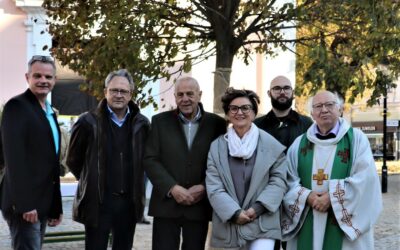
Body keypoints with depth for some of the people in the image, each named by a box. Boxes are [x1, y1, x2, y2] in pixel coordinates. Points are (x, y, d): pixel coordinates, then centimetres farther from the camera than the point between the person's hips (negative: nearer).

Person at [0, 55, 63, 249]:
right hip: (24, 204, -8)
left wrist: (56, 207, 16)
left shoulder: (49, 112, 17)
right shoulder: (16, 106, -9)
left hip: (42, 203, 8)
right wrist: (24, 203, -23)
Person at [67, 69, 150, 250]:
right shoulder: (89, 122, -5)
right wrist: (92, 182, 9)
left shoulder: (141, 124, 4)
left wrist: (135, 186, 11)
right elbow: (73, 160, 4)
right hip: (98, 201, -3)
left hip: (129, 201, 3)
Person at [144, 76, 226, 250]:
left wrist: (204, 188, -12)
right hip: (166, 204, 0)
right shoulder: (160, 121, 5)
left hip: (199, 206, 0)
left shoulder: (216, 124, 4)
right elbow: (150, 160, -1)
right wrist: (172, 188, -13)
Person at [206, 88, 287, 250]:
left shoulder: (271, 144, 4)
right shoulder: (216, 147, 7)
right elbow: (213, 187, -1)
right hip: (228, 225, 2)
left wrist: (258, 208, -13)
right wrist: (234, 213, -13)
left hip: (262, 224, -2)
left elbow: (279, 180, 0)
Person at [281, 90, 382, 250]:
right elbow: (289, 180, 5)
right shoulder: (300, 143, 10)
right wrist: (307, 196, -13)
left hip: (345, 223, -2)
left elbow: (365, 178, -9)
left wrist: (333, 197, -15)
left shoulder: (356, 138, 2)